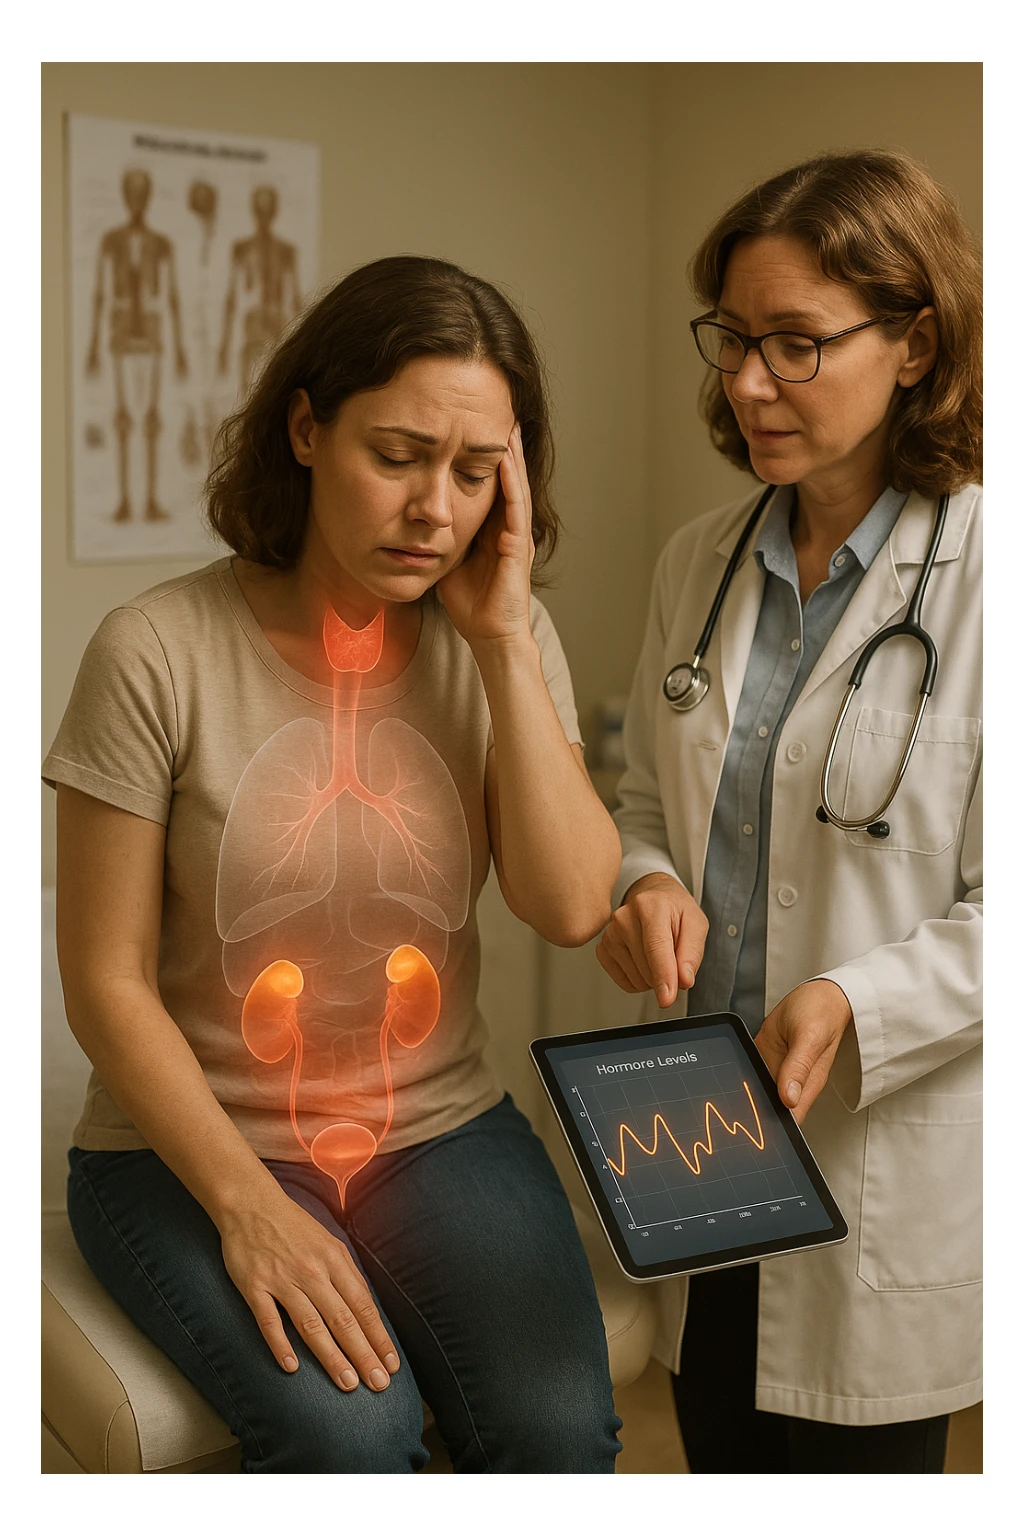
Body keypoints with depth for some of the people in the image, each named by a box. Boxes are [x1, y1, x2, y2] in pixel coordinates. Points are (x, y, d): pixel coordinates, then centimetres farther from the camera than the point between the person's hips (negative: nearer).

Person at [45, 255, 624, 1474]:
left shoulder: (503, 644, 0)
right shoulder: (159, 652, -13)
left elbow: (572, 906, -12)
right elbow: (107, 985, -10)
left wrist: (503, 640, -15)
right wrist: (248, 1204, -18)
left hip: (441, 1130, 3)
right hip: (193, 1143, -3)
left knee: (559, 1430, -19)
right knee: (350, 1436, -26)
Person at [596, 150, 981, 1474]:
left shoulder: (979, 578, -14)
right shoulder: (699, 561, 5)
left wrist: (857, 1007, -26)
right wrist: (646, 884, -7)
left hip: (890, 1173, -5)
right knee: (718, 1458, 20)